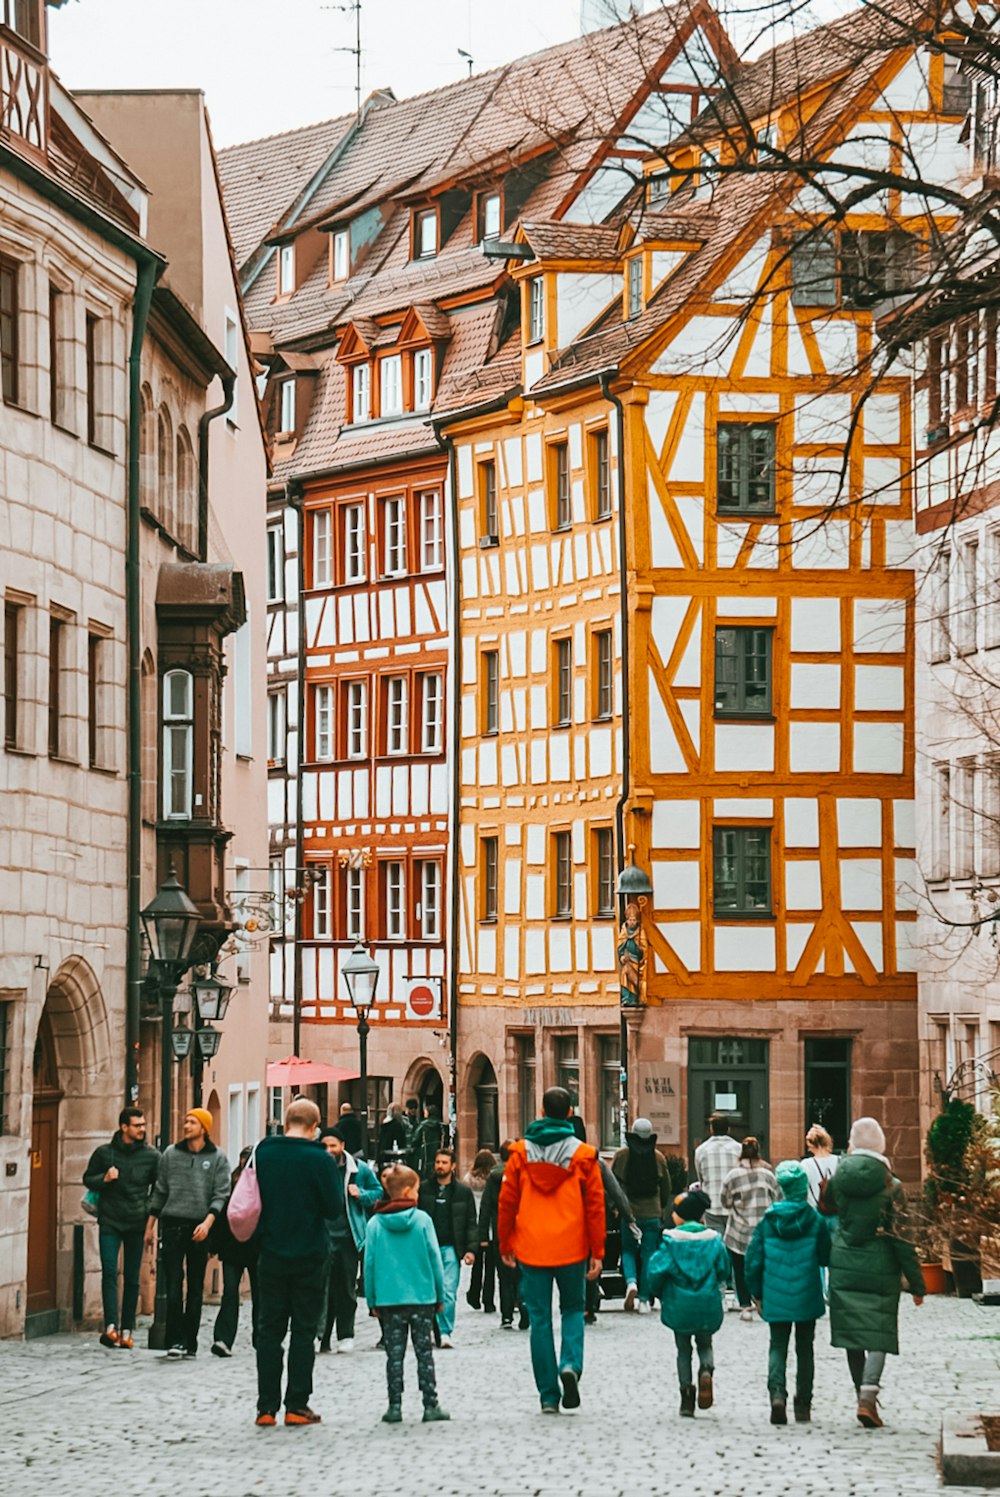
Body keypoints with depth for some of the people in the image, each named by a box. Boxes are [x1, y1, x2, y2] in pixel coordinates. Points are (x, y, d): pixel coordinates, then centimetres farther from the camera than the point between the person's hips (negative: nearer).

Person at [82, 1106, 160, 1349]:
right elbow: (88, 1179, 14)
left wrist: (151, 1221, 0)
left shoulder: (152, 1156, 5)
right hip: (110, 1221, -1)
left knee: (132, 1278, 4)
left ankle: (126, 1329, 9)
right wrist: (104, 1179, -8)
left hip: (136, 1223, 1)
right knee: (109, 1272, -13)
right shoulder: (104, 1153, 5)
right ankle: (110, 1326, -18)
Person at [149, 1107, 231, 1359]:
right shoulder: (171, 1154, 9)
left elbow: (221, 1194, -2)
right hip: (173, 1224, 1)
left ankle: (190, 1342, 8)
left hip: (200, 1227, 0)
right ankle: (175, 1340, -8)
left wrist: (208, 1221, -16)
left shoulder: (217, 1158, 4)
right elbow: (160, 1190, 14)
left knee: (196, 1286, 4)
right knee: (173, 1284, -8)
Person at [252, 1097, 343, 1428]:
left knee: (269, 1330, 8)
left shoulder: (262, 1153, -2)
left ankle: (266, 1407, 6)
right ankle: (297, 1405, 4)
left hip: (271, 1255, 3)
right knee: (303, 1331, 5)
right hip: (309, 1257, -3)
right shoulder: (320, 1160, -12)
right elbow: (335, 1208, -9)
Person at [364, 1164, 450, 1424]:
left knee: (394, 1354, 7)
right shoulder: (422, 1220, -5)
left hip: (389, 1299, 1)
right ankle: (430, 1405, 4)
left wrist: (372, 1300, 8)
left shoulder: (375, 1224, -1)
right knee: (424, 1353, 5)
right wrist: (440, 1295, 6)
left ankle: (395, 1406, 4)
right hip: (422, 1296, -1)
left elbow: (369, 1264, 1)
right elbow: (434, 1259, -2)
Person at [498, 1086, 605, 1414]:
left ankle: (548, 1396, 7)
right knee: (573, 1309, 18)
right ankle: (571, 1364, -9)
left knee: (540, 1319, 6)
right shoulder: (582, 1154, -2)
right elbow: (595, 1205, -2)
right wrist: (597, 1252, 4)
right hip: (571, 1248, 0)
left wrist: (505, 1246, 13)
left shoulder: (521, 1153, 0)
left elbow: (506, 1202, 3)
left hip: (531, 1249, 0)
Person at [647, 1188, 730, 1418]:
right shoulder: (713, 1239, -3)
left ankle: (687, 1399, 5)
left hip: (679, 1305, -1)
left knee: (683, 1350, 12)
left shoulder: (671, 1240, -10)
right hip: (707, 1305, 1)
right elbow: (723, 1269, 2)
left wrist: (659, 1293, 6)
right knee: (705, 1344, 21)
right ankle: (707, 1370, -13)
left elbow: (657, 1269, -14)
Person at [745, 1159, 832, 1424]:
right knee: (804, 1348, 12)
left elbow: (754, 1261, -1)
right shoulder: (816, 1221, -8)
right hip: (807, 1299, 0)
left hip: (776, 1299, 0)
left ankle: (777, 1393, -17)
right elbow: (826, 1257, -1)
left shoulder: (767, 1221, -3)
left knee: (777, 1347, 8)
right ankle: (803, 1405, 14)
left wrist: (757, 1294, 10)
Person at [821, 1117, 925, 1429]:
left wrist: (848, 1161, 19)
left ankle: (863, 1397, 16)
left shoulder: (839, 1180, -2)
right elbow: (902, 1239, -9)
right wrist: (916, 1284, -2)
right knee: (879, 1334, 1)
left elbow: (826, 1207, 22)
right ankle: (868, 1395, -16)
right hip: (880, 1271, -3)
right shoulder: (891, 1187, -10)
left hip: (844, 1267, 3)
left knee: (852, 1333, 12)